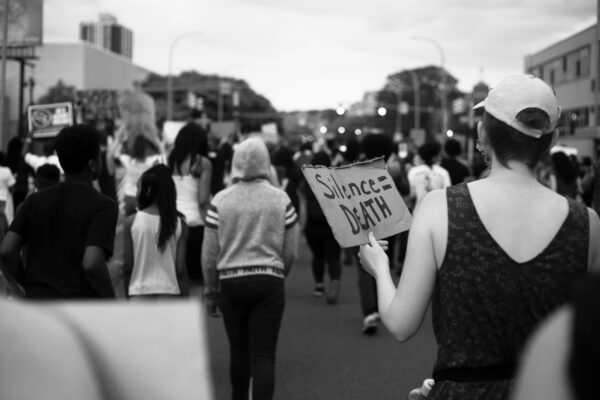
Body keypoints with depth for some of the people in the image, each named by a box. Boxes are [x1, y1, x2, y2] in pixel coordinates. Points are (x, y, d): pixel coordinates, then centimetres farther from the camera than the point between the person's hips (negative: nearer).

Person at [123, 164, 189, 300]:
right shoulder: (179, 224, -1)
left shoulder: (131, 222, -4)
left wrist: (128, 295, 12)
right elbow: (180, 268, -3)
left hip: (139, 294, -1)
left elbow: (127, 265, -2)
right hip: (169, 293, 1)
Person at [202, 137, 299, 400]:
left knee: (239, 351, 17)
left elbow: (209, 252, -3)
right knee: (264, 355, -2)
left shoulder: (220, 200, -5)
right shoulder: (281, 199, -3)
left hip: (231, 282, 1)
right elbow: (291, 251, 1)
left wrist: (210, 291, 9)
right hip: (269, 282, -1)